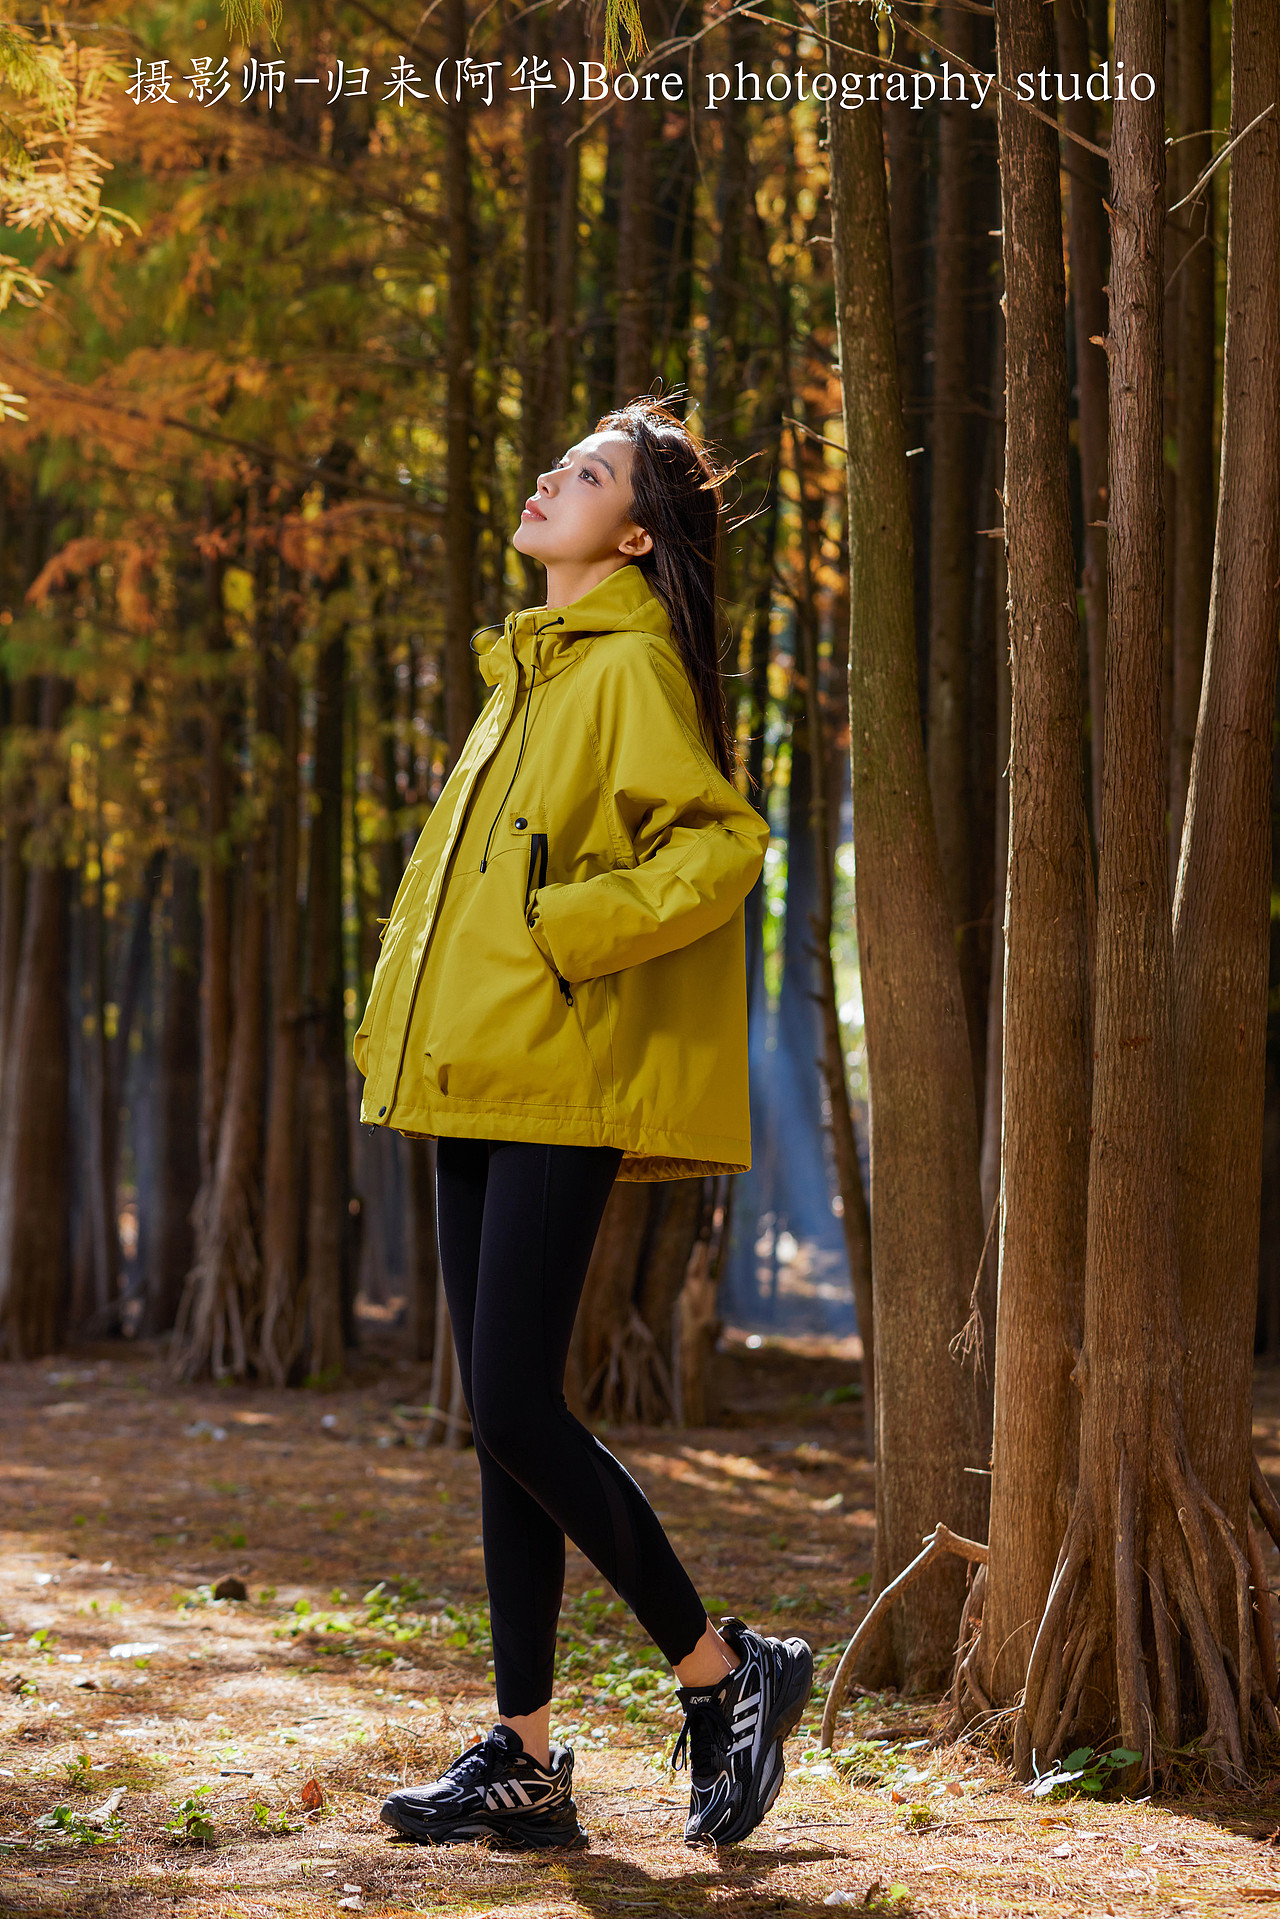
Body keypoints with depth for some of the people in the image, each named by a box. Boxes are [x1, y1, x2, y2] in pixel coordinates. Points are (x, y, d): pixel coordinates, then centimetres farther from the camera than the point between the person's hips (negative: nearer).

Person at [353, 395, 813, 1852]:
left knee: (515, 1414, -12)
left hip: (559, 1087, -9)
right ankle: (525, 1761, 11)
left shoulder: (631, 667, -7)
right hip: (478, 1085, 9)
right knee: (502, 1421, 7)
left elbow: (719, 844, -18)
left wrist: (563, 930, -17)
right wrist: (412, 1026, 17)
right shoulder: (528, 674, 20)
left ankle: (723, 1675, 4)